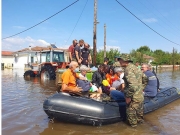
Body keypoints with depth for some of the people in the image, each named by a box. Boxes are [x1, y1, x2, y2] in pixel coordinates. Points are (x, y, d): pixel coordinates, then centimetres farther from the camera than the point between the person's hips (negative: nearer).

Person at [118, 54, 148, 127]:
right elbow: (145, 78, 19)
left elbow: (132, 85, -30)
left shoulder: (128, 69, -19)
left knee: (131, 113, 6)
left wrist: (128, 96, -21)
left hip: (134, 98, -9)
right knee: (139, 112, 25)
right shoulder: (135, 67, 10)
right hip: (140, 96, 9)